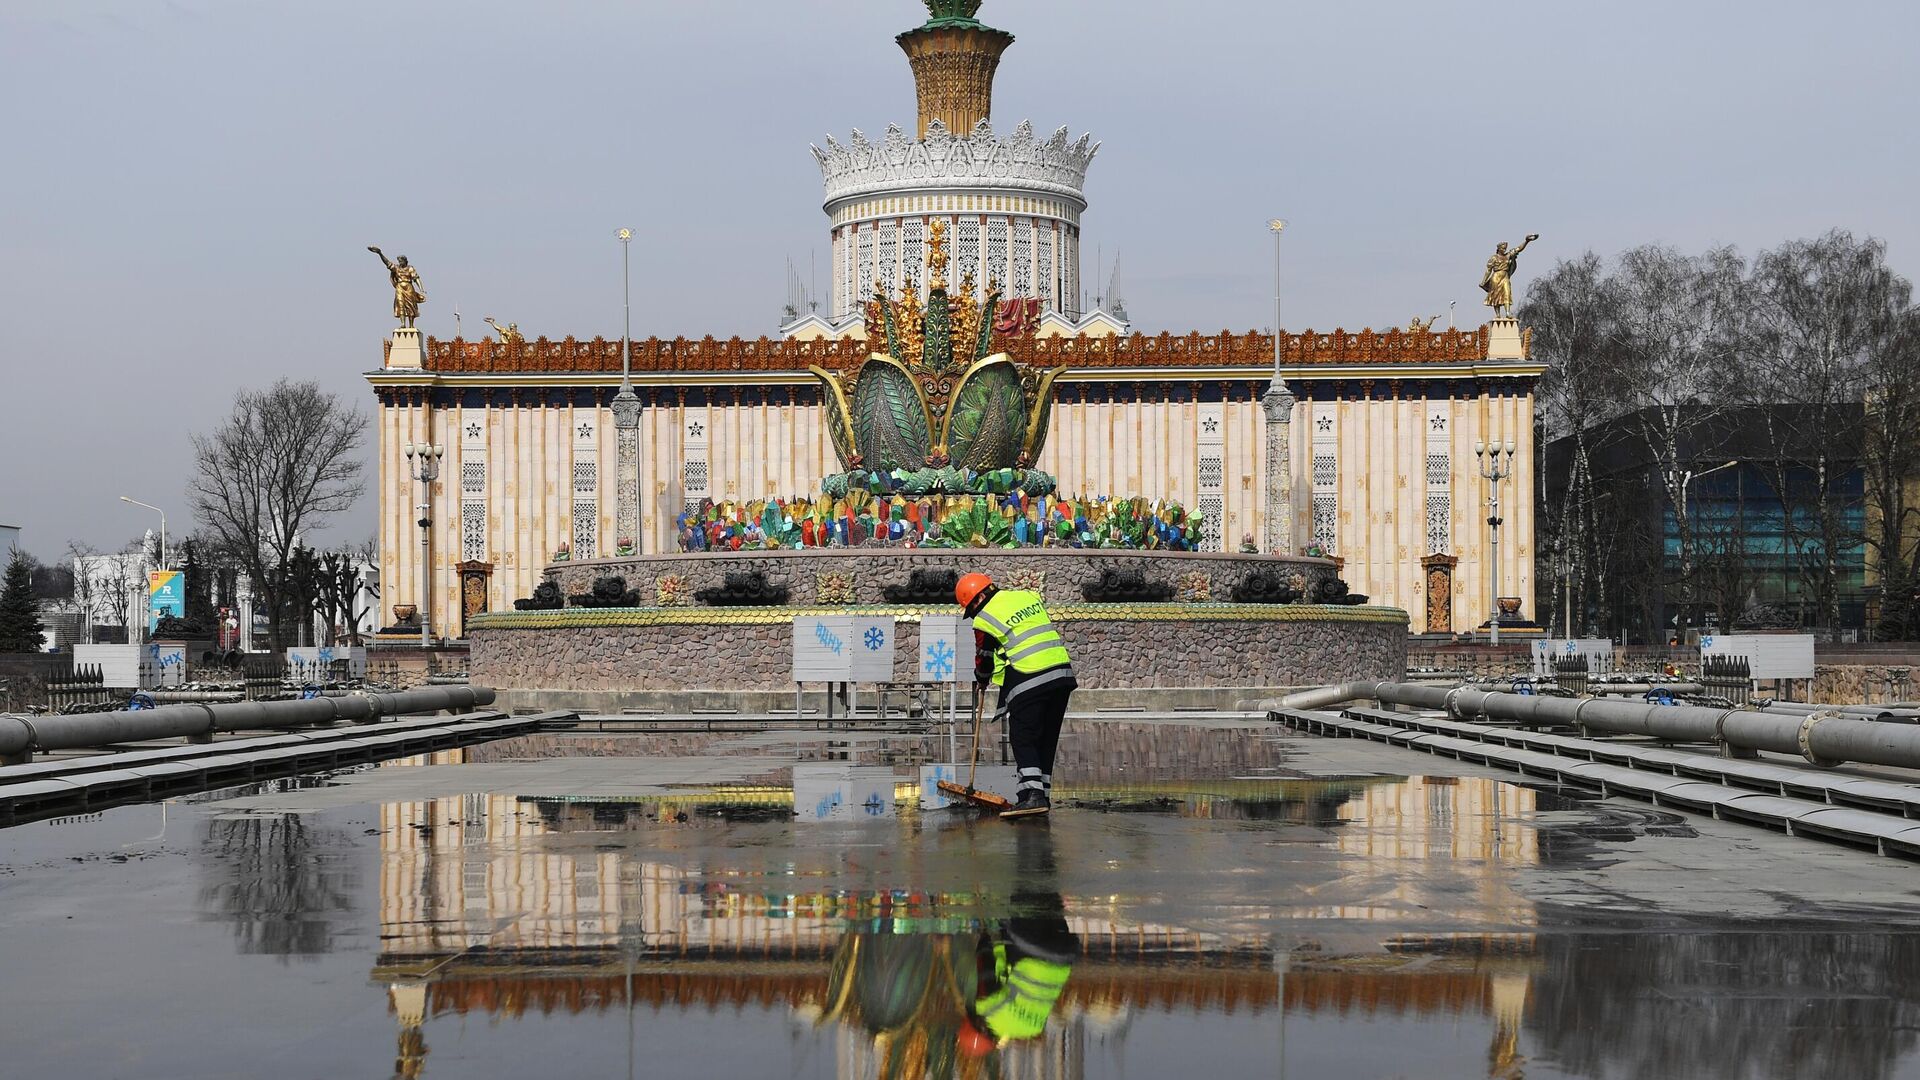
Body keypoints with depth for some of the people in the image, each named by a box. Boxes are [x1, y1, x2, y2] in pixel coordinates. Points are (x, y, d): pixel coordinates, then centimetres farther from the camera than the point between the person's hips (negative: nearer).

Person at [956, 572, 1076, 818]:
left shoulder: (985, 620, -4)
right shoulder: (1029, 596, 14)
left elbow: (984, 658, 8)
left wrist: (981, 681, 29)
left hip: (1028, 682, -7)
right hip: (1061, 673, 7)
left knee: (1022, 739, -3)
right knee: (1047, 738, 13)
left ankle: (1033, 793, -18)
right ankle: (1043, 794, 16)